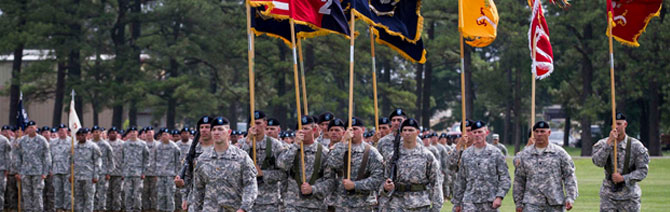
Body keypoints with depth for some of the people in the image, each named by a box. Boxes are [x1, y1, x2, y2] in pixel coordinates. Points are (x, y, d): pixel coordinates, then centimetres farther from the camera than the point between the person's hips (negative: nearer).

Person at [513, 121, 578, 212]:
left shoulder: (560, 153, 4)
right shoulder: (524, 155, 8)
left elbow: (569, 177, 3)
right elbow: (519, 181, 13)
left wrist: (570, 198, -7)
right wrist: (518, 203, 10)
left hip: (555, 203, 0)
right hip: (532, 203, 0)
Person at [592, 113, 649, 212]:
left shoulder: (636, 145, -4)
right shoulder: (602, 144, 0)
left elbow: (643, 170, -5)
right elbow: (598, 162, -17)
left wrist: (623, 178, -17)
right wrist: (609, 142, -24)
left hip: (629, 194, -1)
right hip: (608, 195, 1)